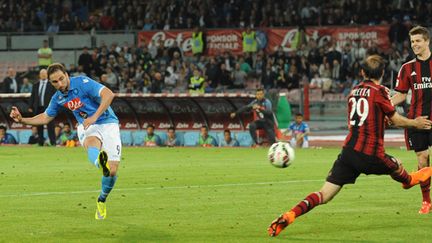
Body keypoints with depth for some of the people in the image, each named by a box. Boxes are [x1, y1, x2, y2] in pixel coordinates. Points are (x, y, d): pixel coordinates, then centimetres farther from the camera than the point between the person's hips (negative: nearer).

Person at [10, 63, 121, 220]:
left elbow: (108, 94, -23)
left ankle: (102, 200, 14)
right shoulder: (58, 98, 6)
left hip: (107, 123, -3)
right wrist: (22, 120, 10)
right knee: (91, 144, -38)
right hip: (87, 128, 3)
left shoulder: (83, 83, -14)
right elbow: (46, 117, 22)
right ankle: (101, 162, -75)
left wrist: (94, 117, -29)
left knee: (112, 170, -14)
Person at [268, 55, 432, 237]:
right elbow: (397, 120, 2)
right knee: (397, 167, 27)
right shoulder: (379, 91, -5)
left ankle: (287, 217, -18)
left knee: (323, 195, -1)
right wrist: (416, 123, 20)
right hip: (370, 155, -5)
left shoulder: (354, 91, 14)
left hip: (348, 152, 5)